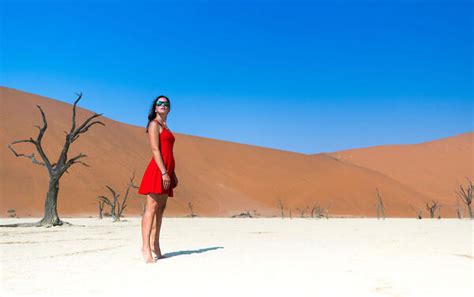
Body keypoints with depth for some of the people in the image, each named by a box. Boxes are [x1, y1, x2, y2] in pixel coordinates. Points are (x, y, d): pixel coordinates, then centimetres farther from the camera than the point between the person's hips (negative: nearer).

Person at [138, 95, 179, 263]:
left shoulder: (165, 127, 24)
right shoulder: (154, 124, -2)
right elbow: (155, 150, -12)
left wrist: (173, 173, 18)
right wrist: (164, 172, -20)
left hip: (166, 170, 9)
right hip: (158, 169, -9)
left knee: (160, 209, 7)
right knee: (152, 207, -13)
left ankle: (155, 244, 10)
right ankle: (146, 247, -15)